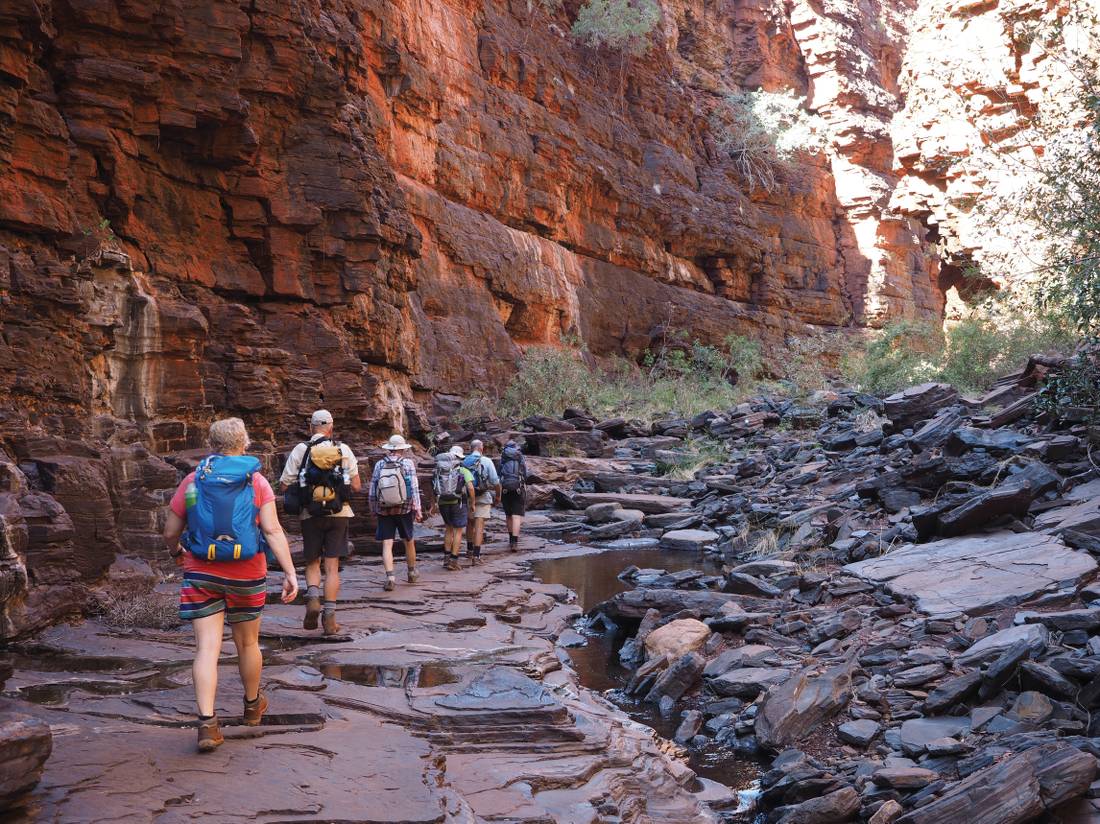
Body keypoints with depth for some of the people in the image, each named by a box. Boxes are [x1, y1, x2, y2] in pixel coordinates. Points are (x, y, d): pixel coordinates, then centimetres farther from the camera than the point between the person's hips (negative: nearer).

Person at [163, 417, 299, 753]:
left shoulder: (192, 482, 2)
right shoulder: (256, 481, -3)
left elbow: (170, 533, 6)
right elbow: (273, 530, -13)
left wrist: (177, 554, 27)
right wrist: (290, 572, -13)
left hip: (201, 574, 0)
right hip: (246, 575, 0)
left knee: (207, 648, -1)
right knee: (247, 644, 17)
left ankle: (207, 724, -12)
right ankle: (253, 705, 38)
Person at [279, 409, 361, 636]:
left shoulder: (300, 450, -1)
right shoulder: (343, 449, 1)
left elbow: (285, 485, -2)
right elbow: (356, 486, 2)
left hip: (310, 515, 0)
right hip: (338, 513, 0)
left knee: (312, 562, 15)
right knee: (332, 567, 4)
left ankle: (313, 597, -10)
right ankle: (329, 617, 2)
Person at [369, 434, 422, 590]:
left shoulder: (379, 465, 1)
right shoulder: (407, 463, -5)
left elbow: (372, 490, 4)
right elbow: (414, 487, -11)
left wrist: (373, 509, 16)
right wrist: (417, 508, -8)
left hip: (383, 511, 1)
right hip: (404, 509, 0)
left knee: (387, 545, -1)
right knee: (409, 541, 17)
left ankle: (390, 577, -16)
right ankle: (412, 573, 33)